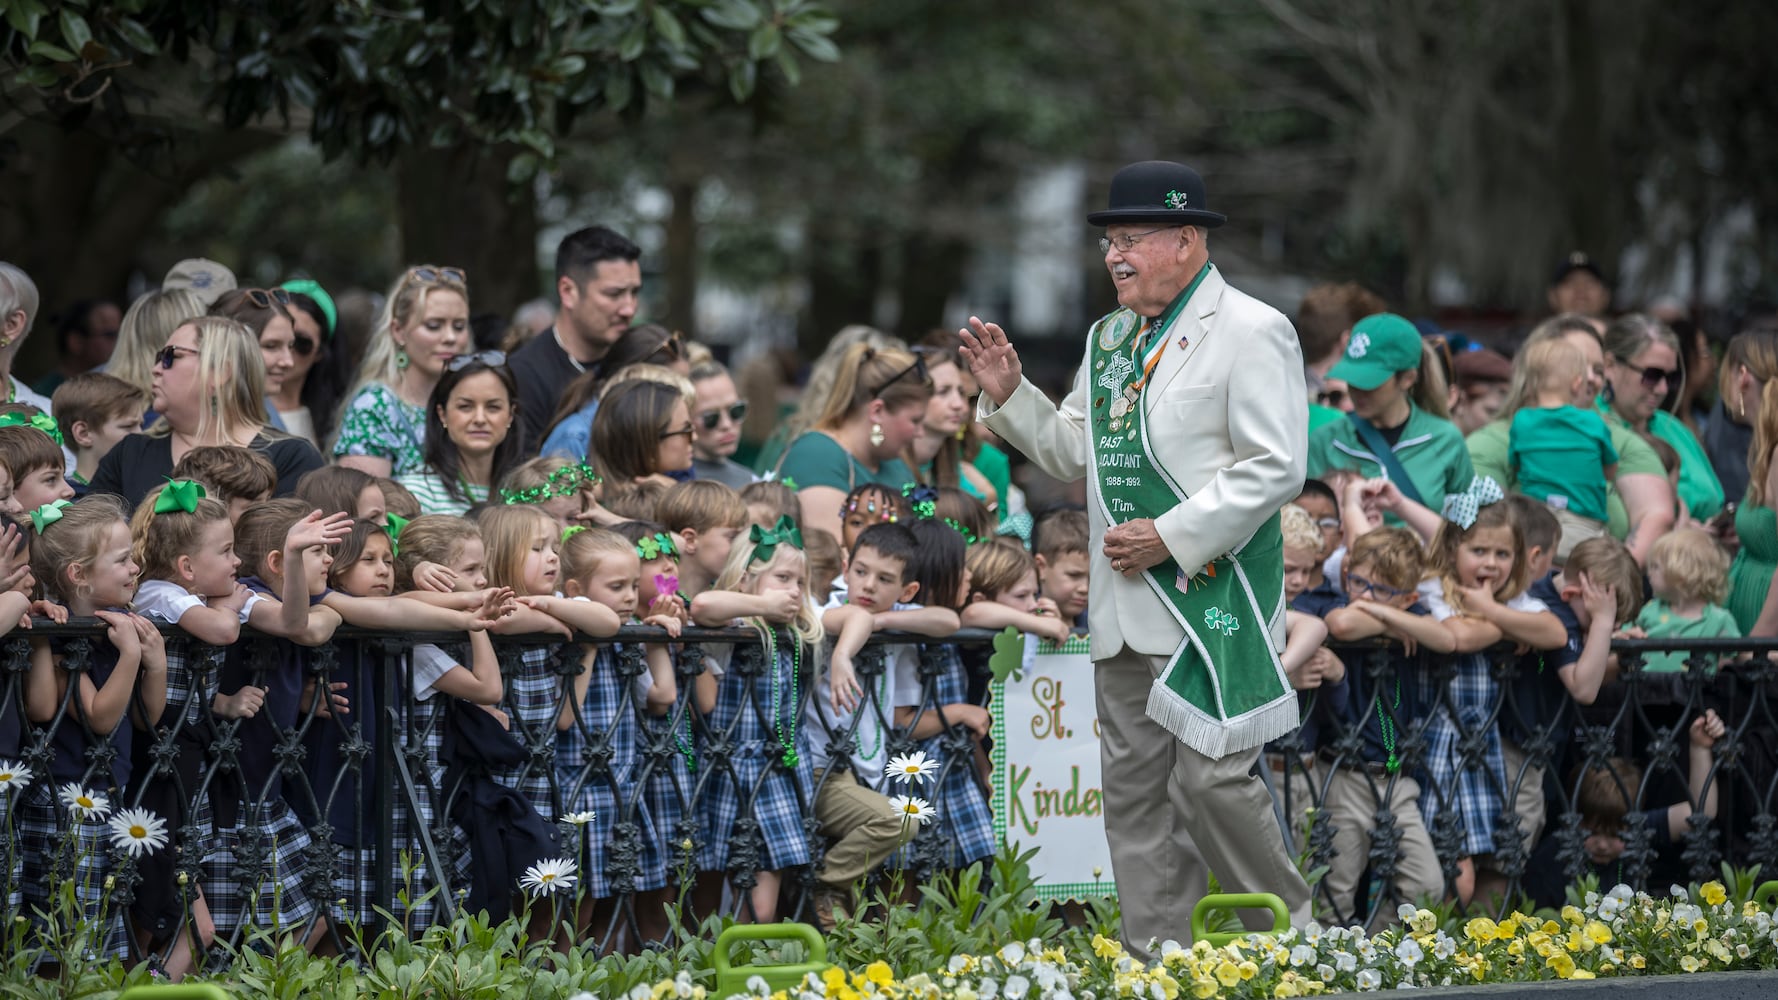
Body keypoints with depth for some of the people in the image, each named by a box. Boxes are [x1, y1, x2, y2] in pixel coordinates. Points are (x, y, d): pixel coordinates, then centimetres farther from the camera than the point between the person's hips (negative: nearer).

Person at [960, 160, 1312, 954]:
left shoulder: (1250, 333, -7)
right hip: (1126, 610, 8)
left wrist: (1171, 536, -17)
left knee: (1210, 780, -12)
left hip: (1212, 601, -8)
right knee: (1134, 791, 7)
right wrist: (1010, 396, 8)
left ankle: (1294, 942, 5)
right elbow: (1077, 452, 24)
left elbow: (1275, 468, -14)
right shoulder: (1111, 338, 17)